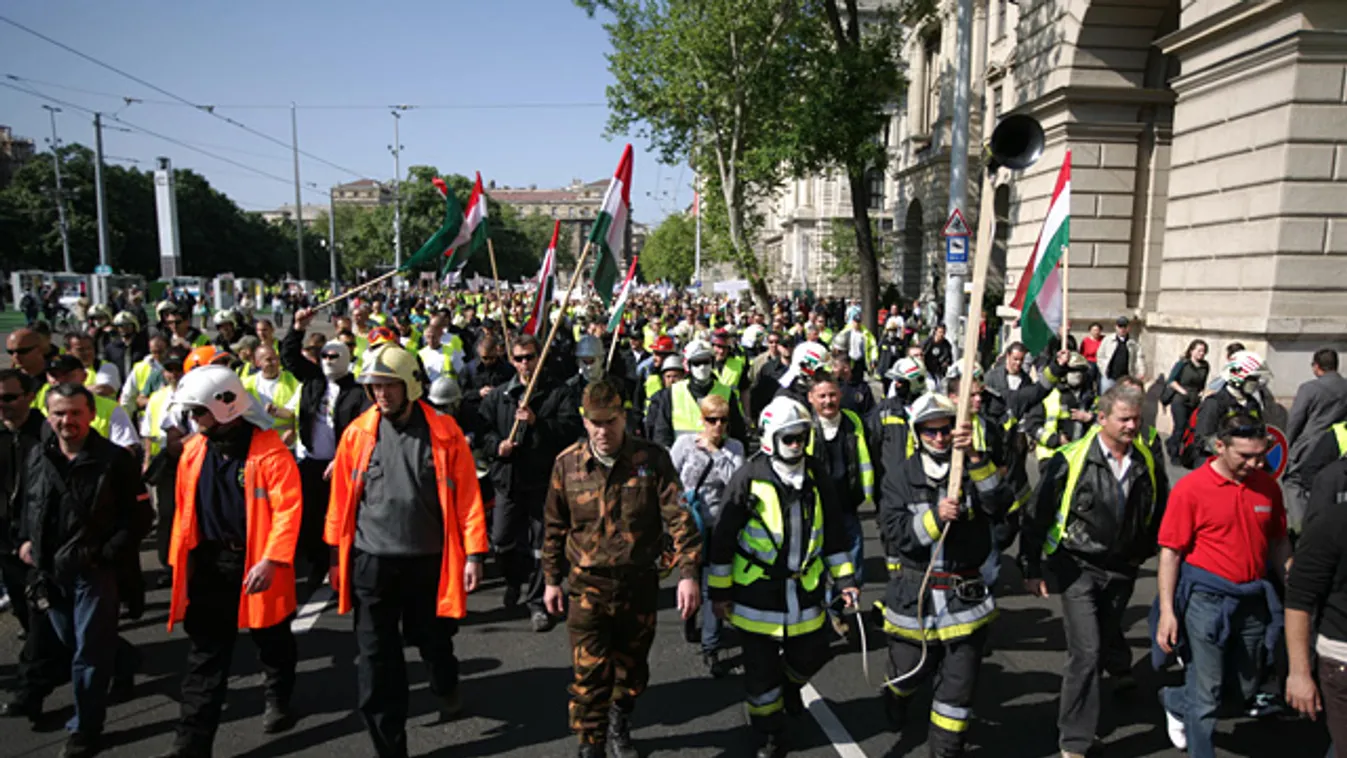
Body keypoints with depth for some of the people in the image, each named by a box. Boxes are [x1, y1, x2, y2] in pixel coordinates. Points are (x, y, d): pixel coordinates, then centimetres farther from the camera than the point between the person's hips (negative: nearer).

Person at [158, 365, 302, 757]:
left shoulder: (269, 449, -16)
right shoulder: (194, 450, 4)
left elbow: (288, 508, -19)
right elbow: (185, 509, 11)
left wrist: (270, 560, -23)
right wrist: (180, 558, 9)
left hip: (256, 564, -4)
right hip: (207, 564, 5)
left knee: (272, 642, 17)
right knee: (204, 655, 8)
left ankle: (278, 701, 42)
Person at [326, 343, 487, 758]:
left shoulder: (444, 432, -6)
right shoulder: (357, 433, -1)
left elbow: (467, 495, -5)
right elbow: (341, 499, 4)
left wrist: (474, 553, -8)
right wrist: (337, 555, 6)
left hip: (428, 562, -1)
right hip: (371, 563, 1)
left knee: (434, 641, 17)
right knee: (376, 661, 4)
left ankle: (446, 688, 50)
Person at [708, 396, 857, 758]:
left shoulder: (815, 477, 2)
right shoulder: (748, 479, -14)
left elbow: (833, 533, 11)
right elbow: (723, 538, -9)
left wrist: (844, 579, 9)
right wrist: (719, 591, -6)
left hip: (804, 589, 4)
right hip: (756, 591, -4)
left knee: (811, 655, 15)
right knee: (761, 668, 6)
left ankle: (789, 684, 50)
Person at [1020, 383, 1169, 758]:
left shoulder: (1148, 463, -4)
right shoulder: (1071, 460, -18)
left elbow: (1159, 513, 15)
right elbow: (1037, 515, -12)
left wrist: (1143, 552, 14)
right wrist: (1031, 569, -10)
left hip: (1121, 569, 4)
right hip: (1078, 568, -4)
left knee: (1107, 633, 25)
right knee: (1085, 651, -10)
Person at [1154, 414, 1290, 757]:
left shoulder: (1267, 486, 2)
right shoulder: (1190, 489, -13)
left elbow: (1279, 542, 14)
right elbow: (1170, 552, -12)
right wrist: (1167, 610, -14)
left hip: (1254, 599, 6)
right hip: (1206, 599, -5)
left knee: (1247, 688, 18)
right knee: (1207, 694, 2)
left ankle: (1175, 702, 43)